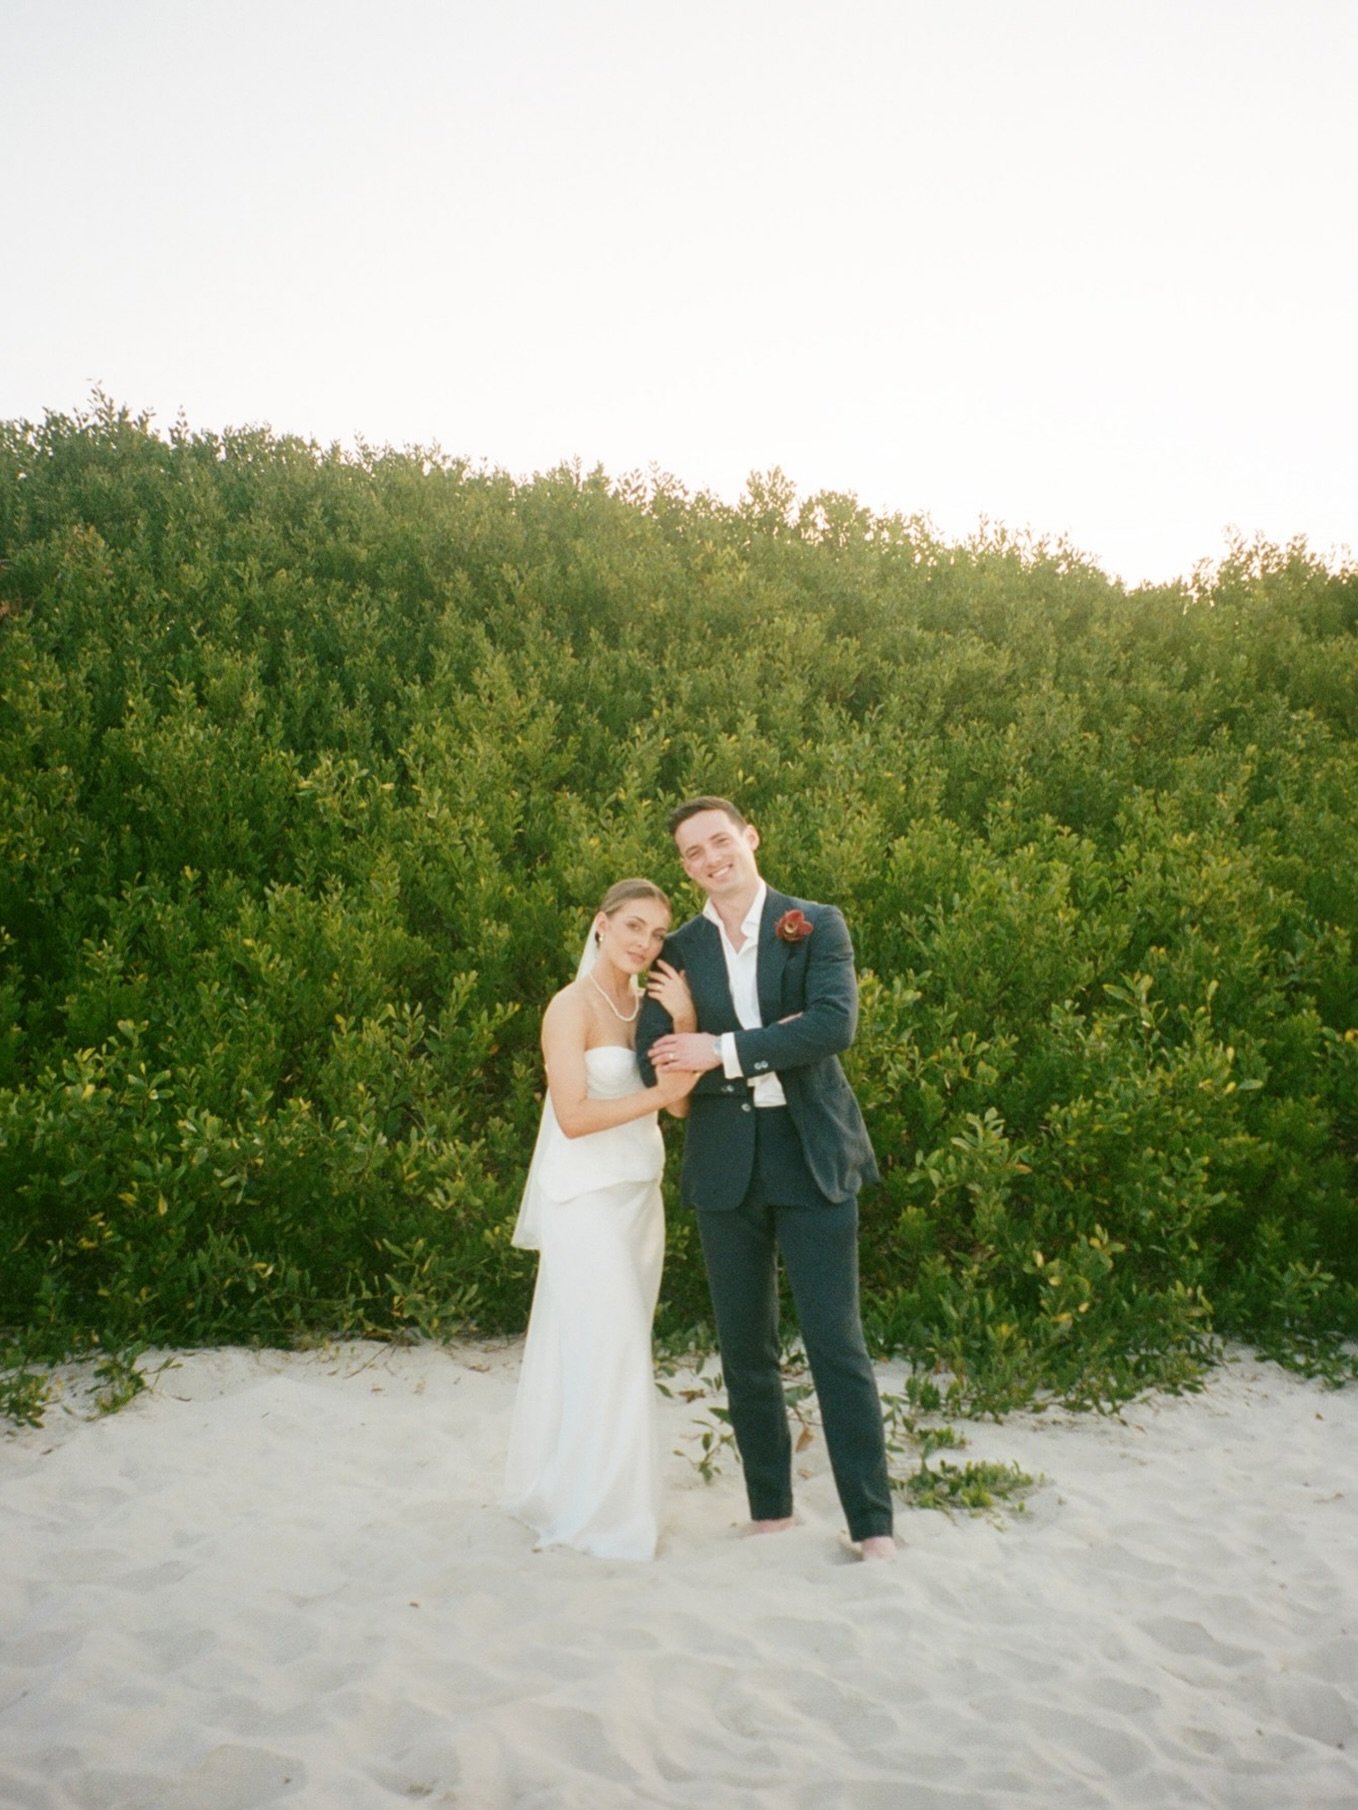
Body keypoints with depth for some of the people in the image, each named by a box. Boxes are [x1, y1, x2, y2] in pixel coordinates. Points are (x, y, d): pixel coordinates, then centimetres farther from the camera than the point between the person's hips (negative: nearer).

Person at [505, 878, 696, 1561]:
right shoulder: (572, 1007, -13)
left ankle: (559, 1492, 29)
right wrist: (657, 1092, -23)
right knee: (600, 1349, -3)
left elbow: (681, 1102, -2)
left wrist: (685, 1024, -14)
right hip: (586, 1198, -7)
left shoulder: (649, 1003, 7)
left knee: (618, 1347, 13)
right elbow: (574, 1116, -21)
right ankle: (596, 1512, 12)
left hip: (639, 1194, 7)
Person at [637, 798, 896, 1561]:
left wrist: (724, 1050, -17)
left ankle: (874, 1524, 10)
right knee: (746, 1350, 11)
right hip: (726, 1168, 3)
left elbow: (836, 1024, -15)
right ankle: (771, 1512, 26)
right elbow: (657, 1063, -4)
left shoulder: (817, 925, 0)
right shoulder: (679, 950, 5)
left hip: (812, 1156, -3)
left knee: (837, 1344, -1)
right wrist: (769, 1048, -14)